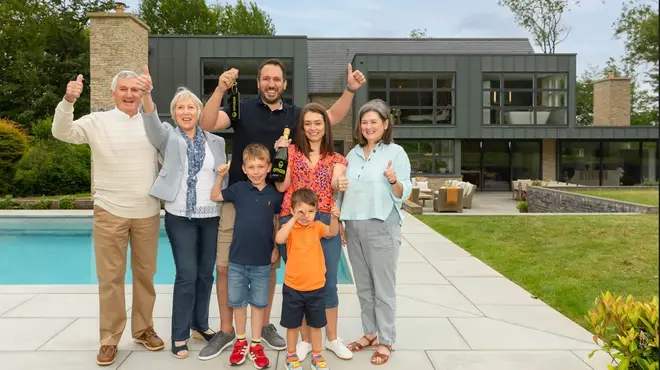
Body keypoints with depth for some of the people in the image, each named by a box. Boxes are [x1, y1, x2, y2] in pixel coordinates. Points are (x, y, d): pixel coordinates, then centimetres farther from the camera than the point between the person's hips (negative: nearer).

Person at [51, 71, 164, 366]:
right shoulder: (97, 121, 0)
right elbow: (62, 132, -12)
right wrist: (68, 100, -28)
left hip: (147, 212, 3)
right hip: (110, 211, -2)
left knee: (145, 273, 12)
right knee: (110, 277, 4)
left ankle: (143, 328, 27)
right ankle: (109, 339, 16)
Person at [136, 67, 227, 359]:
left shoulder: (215, 141, 9)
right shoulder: (168, 137, 2)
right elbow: (152, 121, -19)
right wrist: (146, 94, -39)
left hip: (211, 216, 3)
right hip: (180, 216, -3)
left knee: (206, 273, 10)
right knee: (187, 275, -5)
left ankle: (200, 325, 28)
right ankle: (180, 335, 10)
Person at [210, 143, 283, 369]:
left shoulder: (275, 194, -4)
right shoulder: (239, 189, -4)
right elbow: (214, 197, 6)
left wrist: (276, 248, 5)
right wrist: (220, 176, -7)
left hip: (262, 261, -1)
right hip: (237, 258, 1)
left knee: (258, 303, 11)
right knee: (237, 302, 12)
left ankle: (256, 344, 25)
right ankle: (240, 342, 30)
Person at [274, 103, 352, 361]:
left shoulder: (336, 158, 13)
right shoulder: (290, 151, 9)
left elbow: (337, 188, -3)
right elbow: (281, 186, -2)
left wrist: (340, 182, -25)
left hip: (325, 223, 1)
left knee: (328, 282, 7)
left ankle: (332, 338, 25)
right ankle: (305, 339, 23)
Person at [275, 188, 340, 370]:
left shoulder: (317, 226, -1)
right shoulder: (289, 227, -8)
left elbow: (332, 232, -19)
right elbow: (279, 239, -29)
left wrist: (334, 217, -37)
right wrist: (294, 219, -32)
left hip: (316, 287, 2)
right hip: (292, 287, -2)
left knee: (316, 324, 16)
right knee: (292, 325, 14)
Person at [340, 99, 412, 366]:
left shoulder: (396, 152, -4)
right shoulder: (353, 154, 11)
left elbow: (403, 194, -6)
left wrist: (394, 181, -27)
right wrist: (339, 222, 13)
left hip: (382, 227, -5)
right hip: (354, 227, 6)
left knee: (383, 287, 2)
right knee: (363, 286, 14)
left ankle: (386, 341, 15)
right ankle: (369, 332, 29)